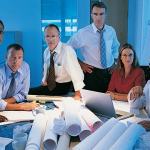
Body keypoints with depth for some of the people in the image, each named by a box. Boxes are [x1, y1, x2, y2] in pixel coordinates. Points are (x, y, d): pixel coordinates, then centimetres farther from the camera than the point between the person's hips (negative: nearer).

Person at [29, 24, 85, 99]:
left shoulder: (67, 50, -21)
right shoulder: (46, 51, 3)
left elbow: (75, 72, -25)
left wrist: (77, 93, -27)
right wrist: (44, 81, 1)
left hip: (63, 87, -6)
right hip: (49, 85, 6)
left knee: (31, 92, -18)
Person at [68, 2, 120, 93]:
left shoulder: (111, 31, 2)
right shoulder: (83, 33, -11)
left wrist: (114, 62, 9)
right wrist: (80, 64, -6)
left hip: (108, 73, 4)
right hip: (91, 74, -3)